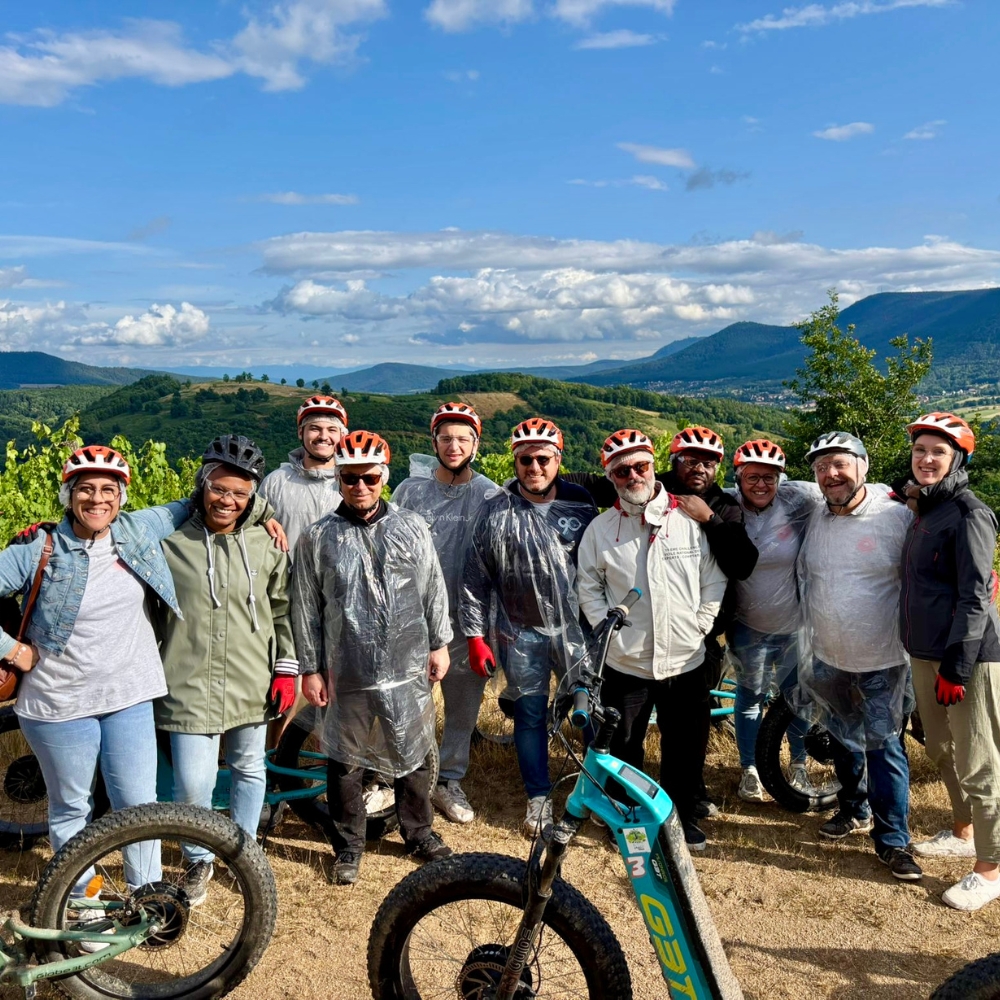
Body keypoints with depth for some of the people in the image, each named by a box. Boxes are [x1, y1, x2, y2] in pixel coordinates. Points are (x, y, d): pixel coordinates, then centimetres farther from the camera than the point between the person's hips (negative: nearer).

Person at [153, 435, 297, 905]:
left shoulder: (267, 543, -2)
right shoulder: (170, 536, -6)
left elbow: (283, 610, 5)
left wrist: (287, 669, 2)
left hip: (251, 684, 2)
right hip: (189, 684, -2)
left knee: (248, 770, 18)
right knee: (192, 785, -3)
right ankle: (198, 861, 26)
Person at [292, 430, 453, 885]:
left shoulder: (412, 527, 1)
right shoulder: (318, 537, -3)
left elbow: (434, 590, 8)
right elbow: (306, 609, 0)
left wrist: (439, 645, 7)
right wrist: (309, 669, 0)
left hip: (408, 668, 1)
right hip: (346, 673, -1)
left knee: (413, 757, 14)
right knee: (345, 763, 11)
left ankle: (420, 834, 35)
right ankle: (348, 846, 30)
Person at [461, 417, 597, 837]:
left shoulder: (581, 503, -2)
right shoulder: (495, 512, -5)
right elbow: (475, 579, -1)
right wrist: (476, 637, -2)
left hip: (576, 626, 1)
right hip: (522, 632, 0)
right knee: (530, 715, 8)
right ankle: (539, 797, 26)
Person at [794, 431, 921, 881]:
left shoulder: (897, 518, -13)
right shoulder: (816, 518, 1)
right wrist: (809, 632, 14)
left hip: (881, 661, -5)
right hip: (827, 658, 5)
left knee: (883, 746, 0)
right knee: (843, 740, 19)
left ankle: (892, 840, 14)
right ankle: (855, 810, 39)